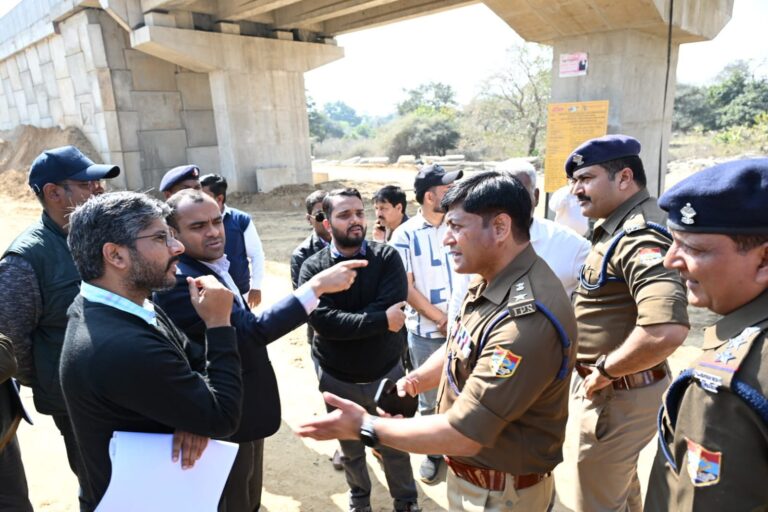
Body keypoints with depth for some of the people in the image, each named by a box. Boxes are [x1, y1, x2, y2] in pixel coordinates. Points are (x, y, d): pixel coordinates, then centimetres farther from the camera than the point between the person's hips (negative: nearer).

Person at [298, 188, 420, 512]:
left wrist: (345, 322, -23)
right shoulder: (313, 268, -11)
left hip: (386, 373, 0)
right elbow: (321, 320, -25)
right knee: (351, 448, 23)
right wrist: (380, 321, -26)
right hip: (337, 379, 1)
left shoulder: (387, 257, -10)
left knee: (395, 445, 18)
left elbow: (393, 305, -24)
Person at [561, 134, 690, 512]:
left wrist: (605, 371, -26)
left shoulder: (639, 238, -27)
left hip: (616, 395, -9)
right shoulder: (619, 228, 6)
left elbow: (667, 330, -42)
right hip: (610, 388, 9)